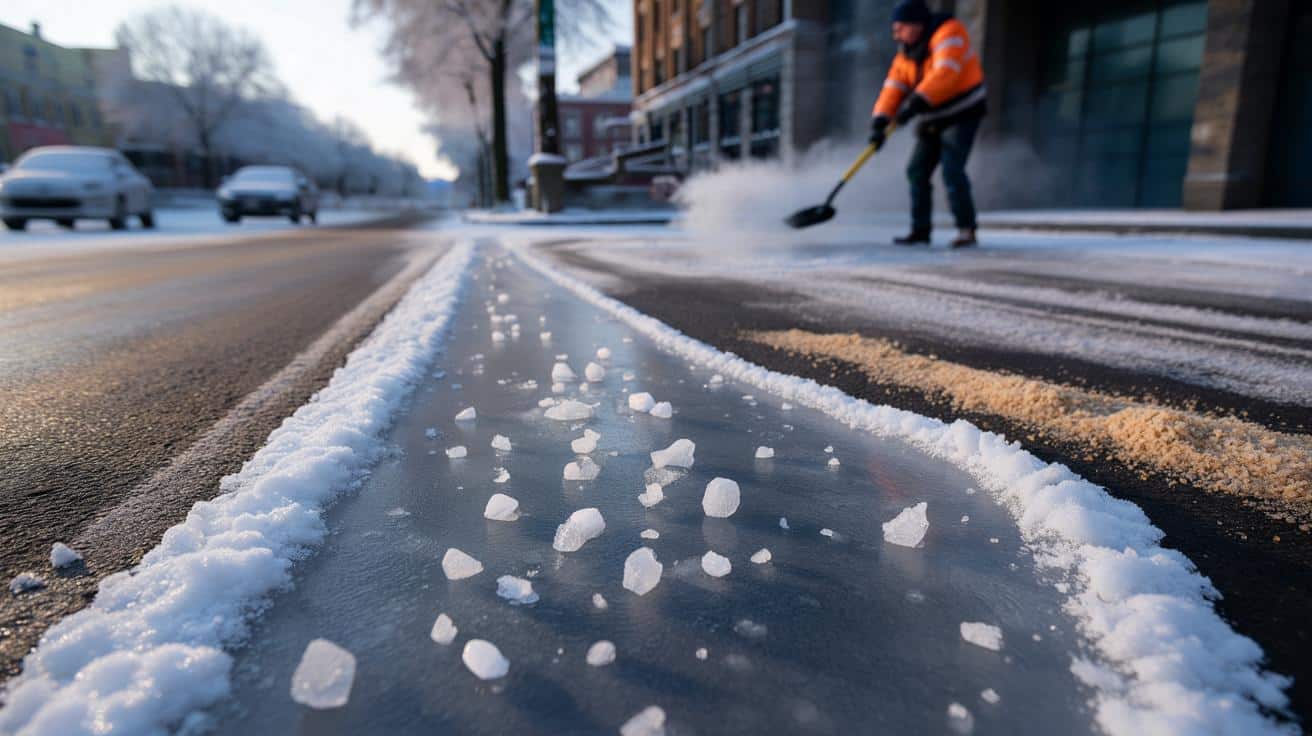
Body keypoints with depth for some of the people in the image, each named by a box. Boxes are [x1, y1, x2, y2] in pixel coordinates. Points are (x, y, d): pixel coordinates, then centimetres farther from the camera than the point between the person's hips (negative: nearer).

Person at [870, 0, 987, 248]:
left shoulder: (948, 33, -16)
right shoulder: (906, 53, 6)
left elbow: (944, 74, -30)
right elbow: (893, 88, -4)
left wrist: (915, 104, -40)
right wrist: (880, 121, -20)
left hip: (962, 115, -7)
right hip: (933, 119, 8)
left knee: (952, 170, -18)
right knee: (917, 170, 3)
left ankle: (966, 229, -10)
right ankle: (920, 230, 11)